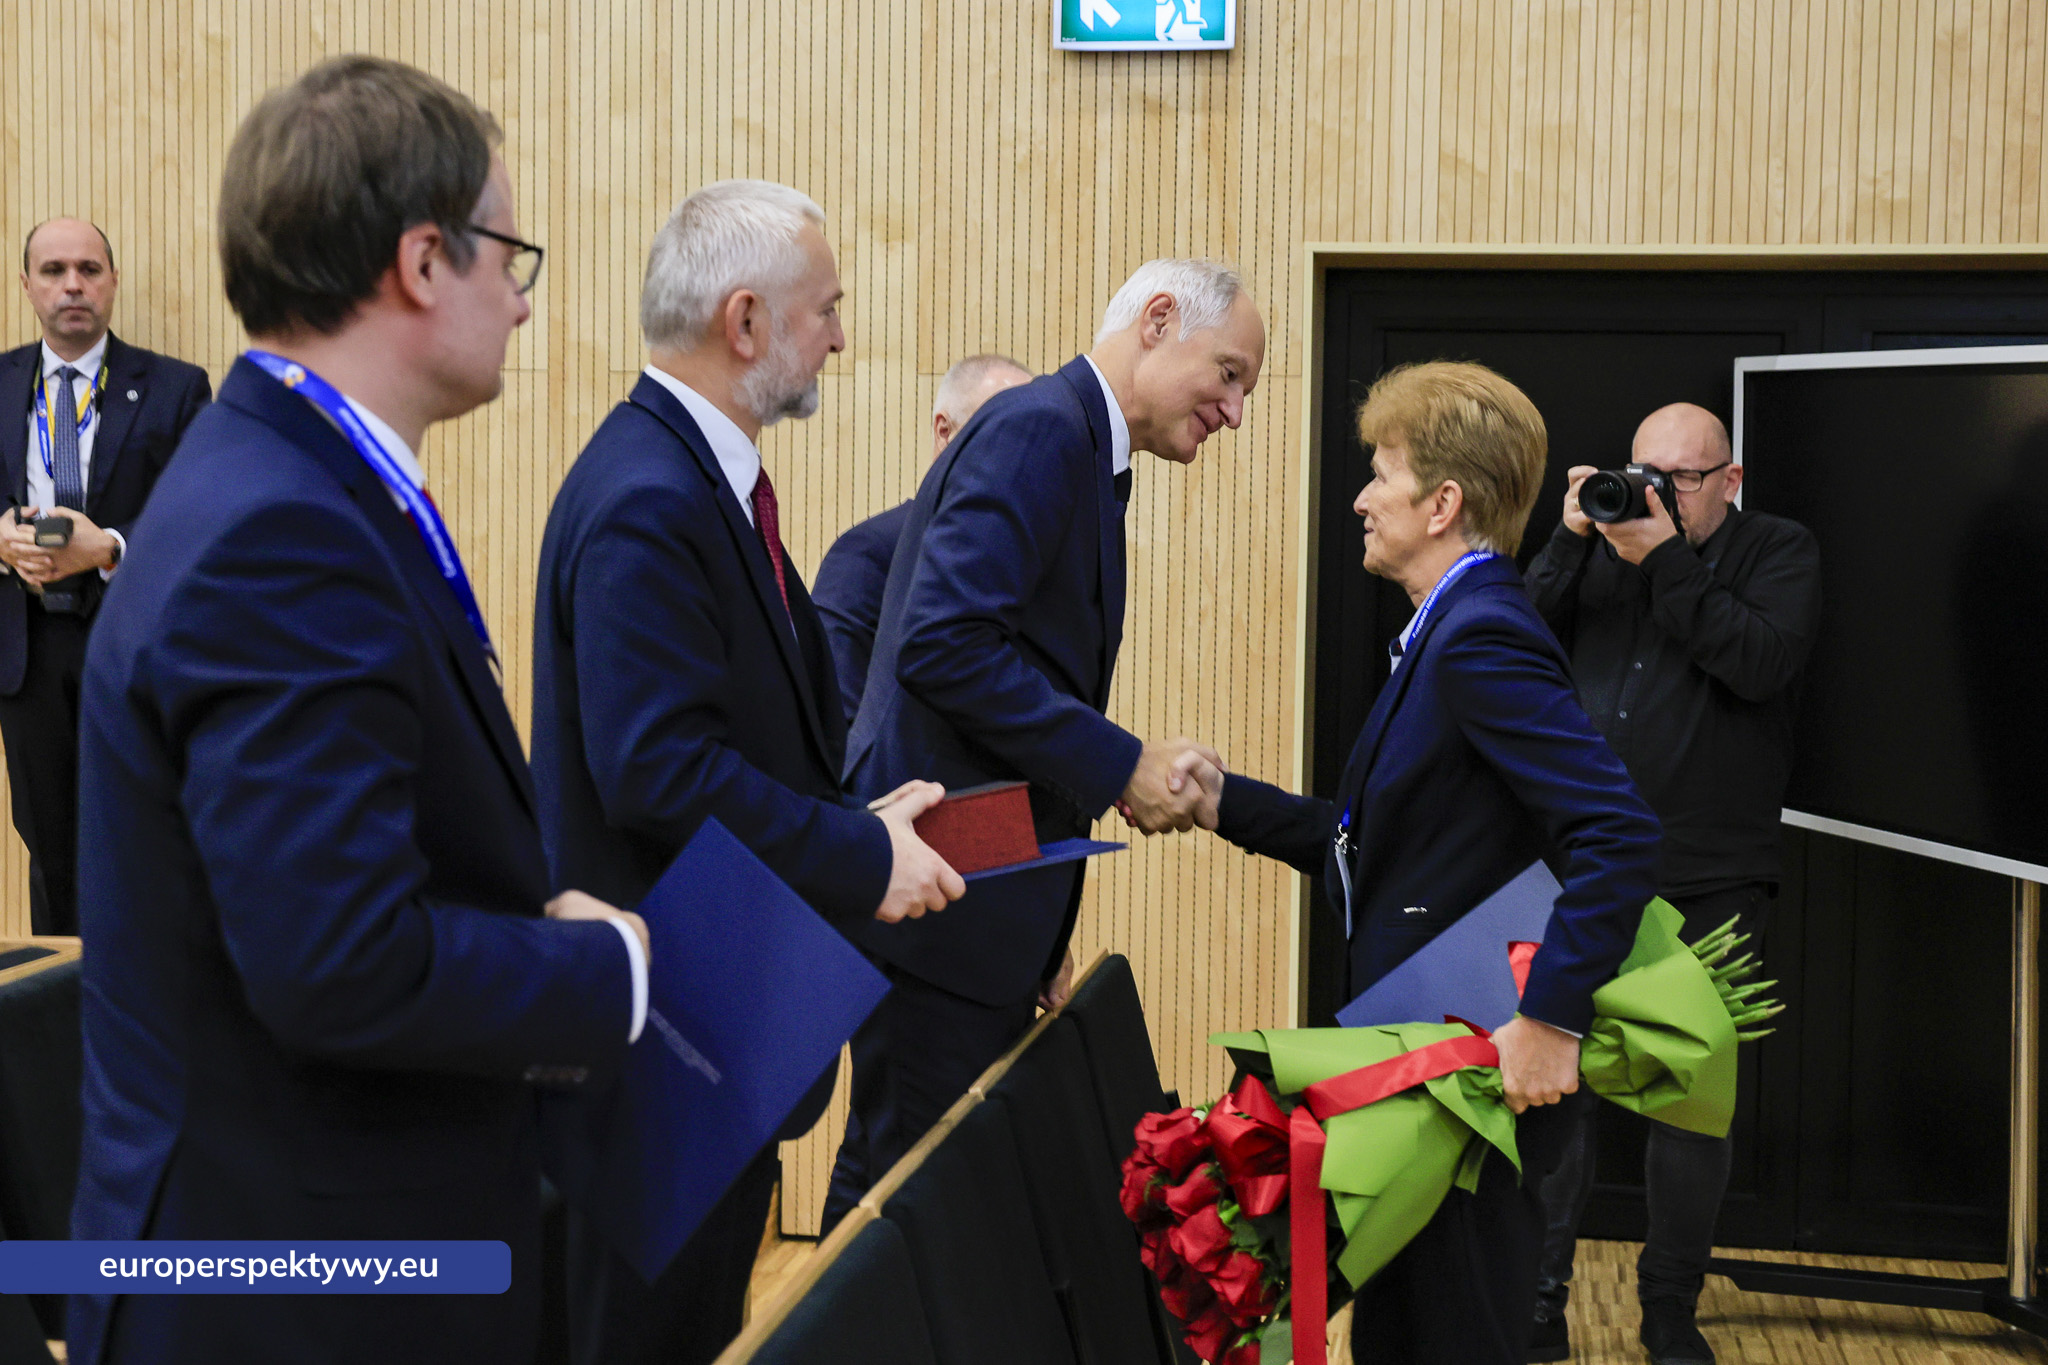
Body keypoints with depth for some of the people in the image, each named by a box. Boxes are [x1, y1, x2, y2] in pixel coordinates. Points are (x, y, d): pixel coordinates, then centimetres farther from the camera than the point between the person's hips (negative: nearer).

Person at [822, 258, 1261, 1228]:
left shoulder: (1076, 448, 19)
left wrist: (1043, 934, 19)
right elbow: (944, 640, -24)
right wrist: (1120, 767, -18)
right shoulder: (1041, 428, -12)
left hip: (991, 902, 10)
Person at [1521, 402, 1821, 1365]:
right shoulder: (1604, 545, 11)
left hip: (1706, 884, -2)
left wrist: (1664, 560, -17)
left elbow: (1759, 661, -15)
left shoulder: (1778, 552, 3)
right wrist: (1570, 542, -9)